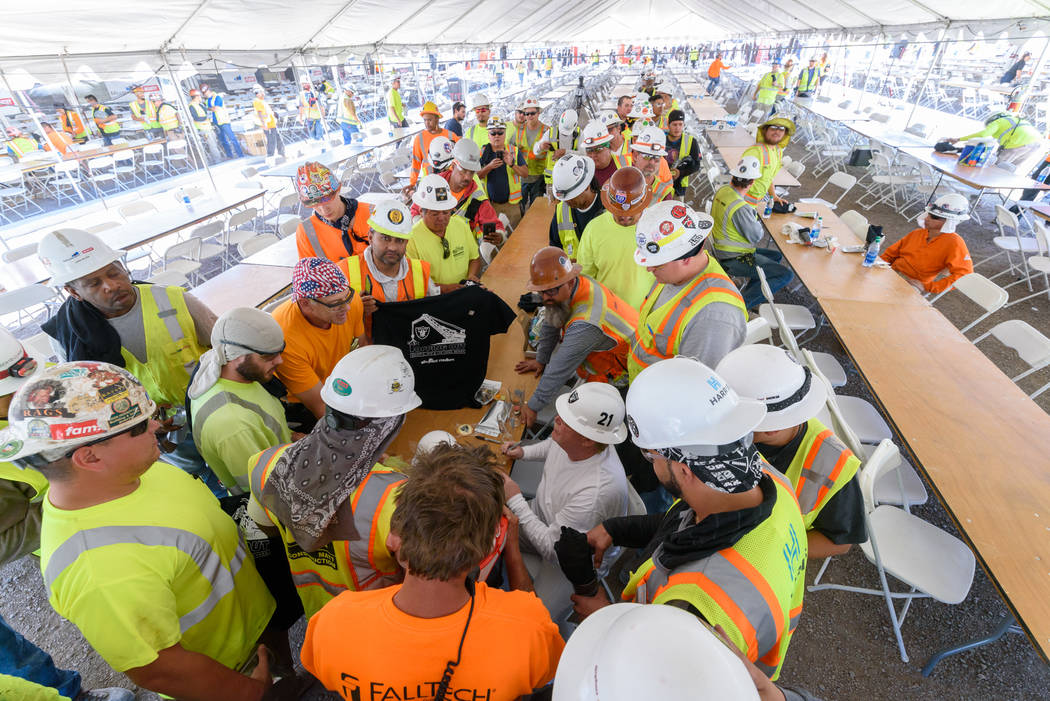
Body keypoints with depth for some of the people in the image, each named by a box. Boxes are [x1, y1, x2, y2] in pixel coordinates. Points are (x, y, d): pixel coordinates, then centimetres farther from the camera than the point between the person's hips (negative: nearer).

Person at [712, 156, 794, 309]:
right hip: (734, 260, -10)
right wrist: (758, 223, 2)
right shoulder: (741, 208, -29)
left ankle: (746, 293, 18)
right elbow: (756, 236, -17)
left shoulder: (722, 190, -3)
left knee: (777, 256, 23)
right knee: (787, 275, -10)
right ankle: (741, 302, -8)